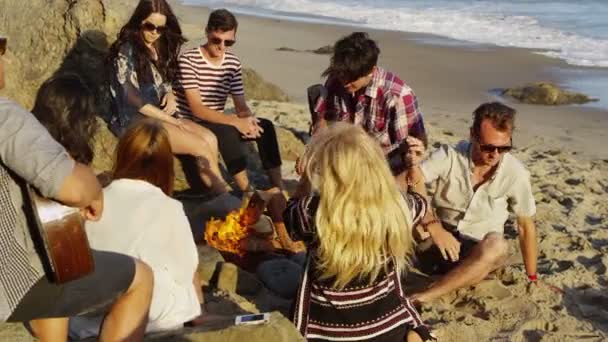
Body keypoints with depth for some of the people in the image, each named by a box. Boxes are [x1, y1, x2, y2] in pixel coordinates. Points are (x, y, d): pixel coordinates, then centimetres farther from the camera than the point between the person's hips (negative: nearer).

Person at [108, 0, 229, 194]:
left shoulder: (159, 49, 10)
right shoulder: (126, 51, -13)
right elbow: (132, 100, -17)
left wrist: (170, 96, -4)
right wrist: (172, 120, -14)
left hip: (159, 116, 7)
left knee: (209, 138, -15)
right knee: (201, 146, -19)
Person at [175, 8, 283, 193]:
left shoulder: (233, 63, 4)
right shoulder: (188, 60, -15)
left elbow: (241, 106, 4)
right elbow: (197, 109, -21)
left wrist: (248, 120, -21)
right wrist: (236, 122, -29)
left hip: (218, 124, 6)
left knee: (264, 126, -14)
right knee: (227, 131, -34)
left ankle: (278, 188, -14)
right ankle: (248, 193, -31)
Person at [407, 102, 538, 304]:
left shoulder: (515, 173, -11)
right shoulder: (449, 155, -14)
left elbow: (526, 226, -1)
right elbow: (413, 180, -27)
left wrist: (532, 278, 4)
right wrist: (434, 227, -37)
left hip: (477, 253, 0)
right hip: (436, 244, 0)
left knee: (497, 247, -37)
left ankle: (424, 298, -34)